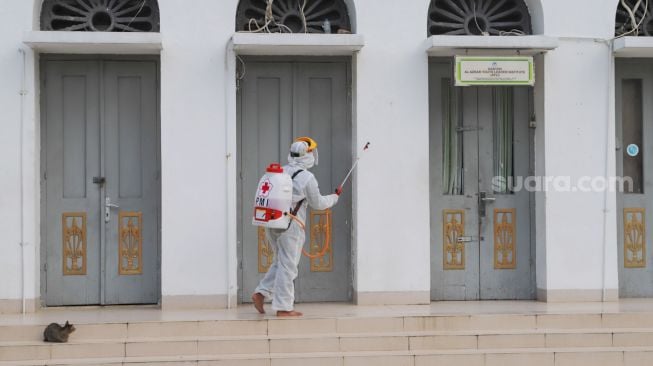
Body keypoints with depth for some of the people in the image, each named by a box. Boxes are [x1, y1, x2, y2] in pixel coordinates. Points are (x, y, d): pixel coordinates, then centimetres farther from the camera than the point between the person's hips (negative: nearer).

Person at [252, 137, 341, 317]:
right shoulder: (307, 177, -12)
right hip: (290, 226, -7)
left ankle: (261, 293, 11)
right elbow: (317, 203, -1)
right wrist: (335, 197, 16)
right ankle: (283, 307, 4)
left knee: (281, 262, 21)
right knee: (287, 265, 0)